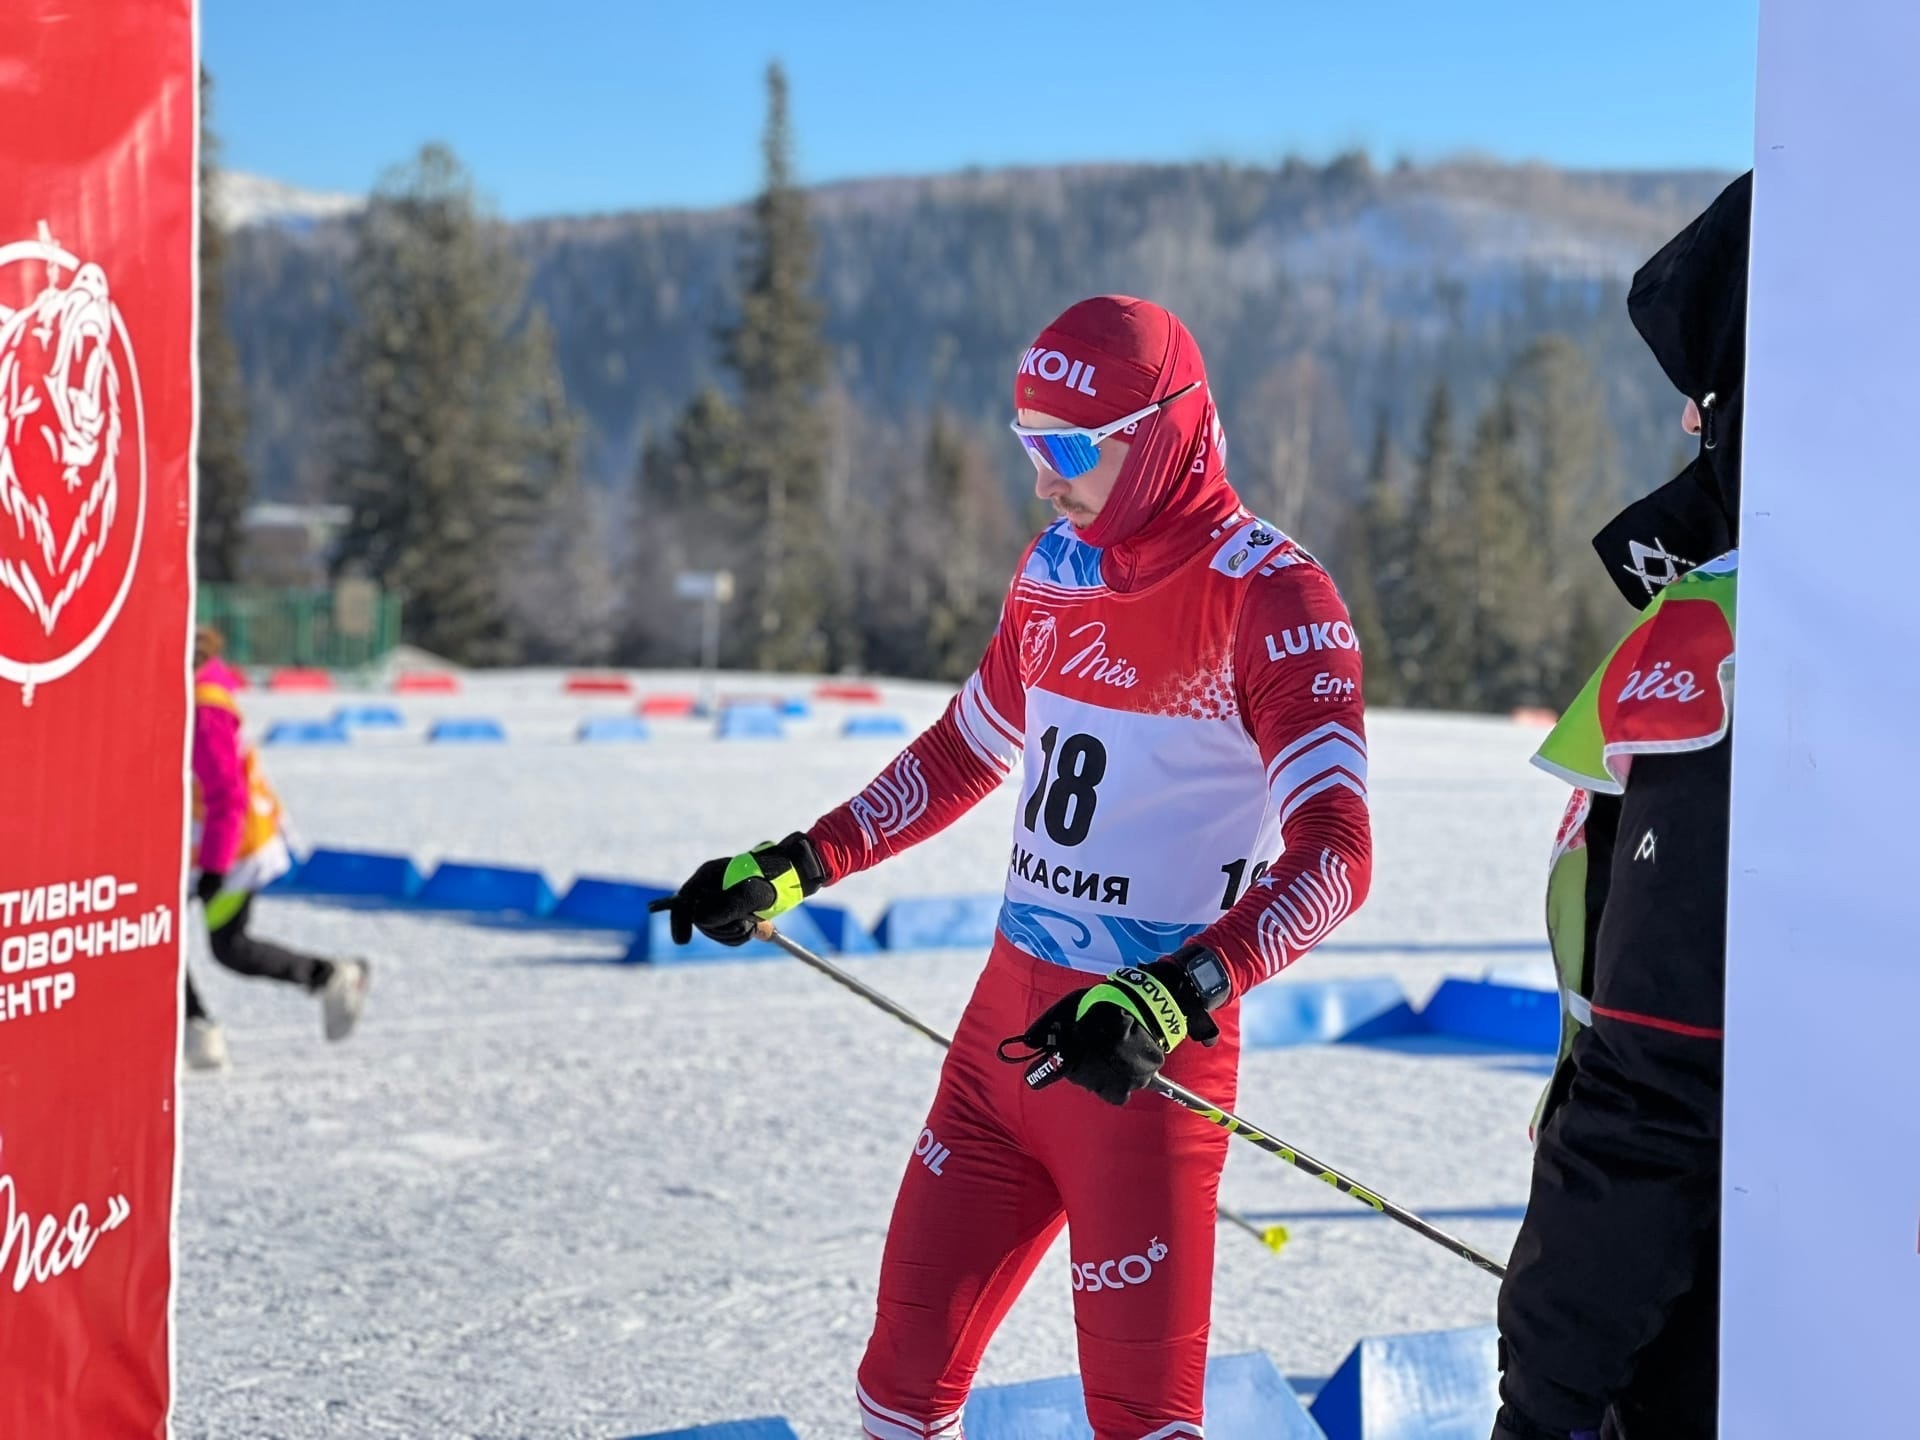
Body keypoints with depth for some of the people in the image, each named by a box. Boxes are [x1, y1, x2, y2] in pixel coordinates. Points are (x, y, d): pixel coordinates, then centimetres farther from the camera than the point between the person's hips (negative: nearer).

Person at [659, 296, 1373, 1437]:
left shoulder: (1269, 596, -14)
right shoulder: (1057, 567, 9)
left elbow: (1334, 856, -23)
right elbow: (968, 751, 24)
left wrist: (1171, 1000, -36)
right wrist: (795, 868, 19)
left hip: (1148, 1054, -7)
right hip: (1009, 1016, 7)